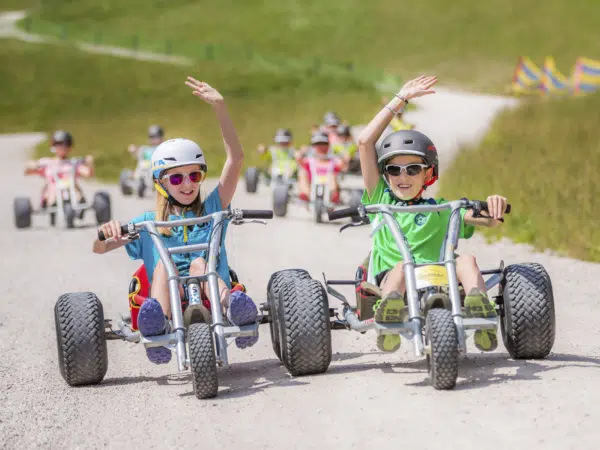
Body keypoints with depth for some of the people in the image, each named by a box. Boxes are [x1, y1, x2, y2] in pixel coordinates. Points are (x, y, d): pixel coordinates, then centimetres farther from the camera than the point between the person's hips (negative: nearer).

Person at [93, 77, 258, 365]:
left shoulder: (212, 209, 19)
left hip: (211, 294, 0)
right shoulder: (149, 223, 21)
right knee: (162, 264, -27)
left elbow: (235, 159, 8)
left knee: (199, 262, -28)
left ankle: (230, 305, -58)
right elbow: (99, 248, 12)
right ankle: (159, 322, -56)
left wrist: (220, 106, -2)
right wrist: (106, 231, -13)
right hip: (170, 301, 0)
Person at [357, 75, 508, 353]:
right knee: (403, 265, -35)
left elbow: (489, 221, 10)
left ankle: (481, 316, -51)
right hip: (390, 279, -1)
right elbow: (365, 142, 15)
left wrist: (493, 206, -17)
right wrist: (400, 99, 20)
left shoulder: (441, 210, 23)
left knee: (465, 260, -27)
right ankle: (388, 324, -63)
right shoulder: (381, 200, 22)